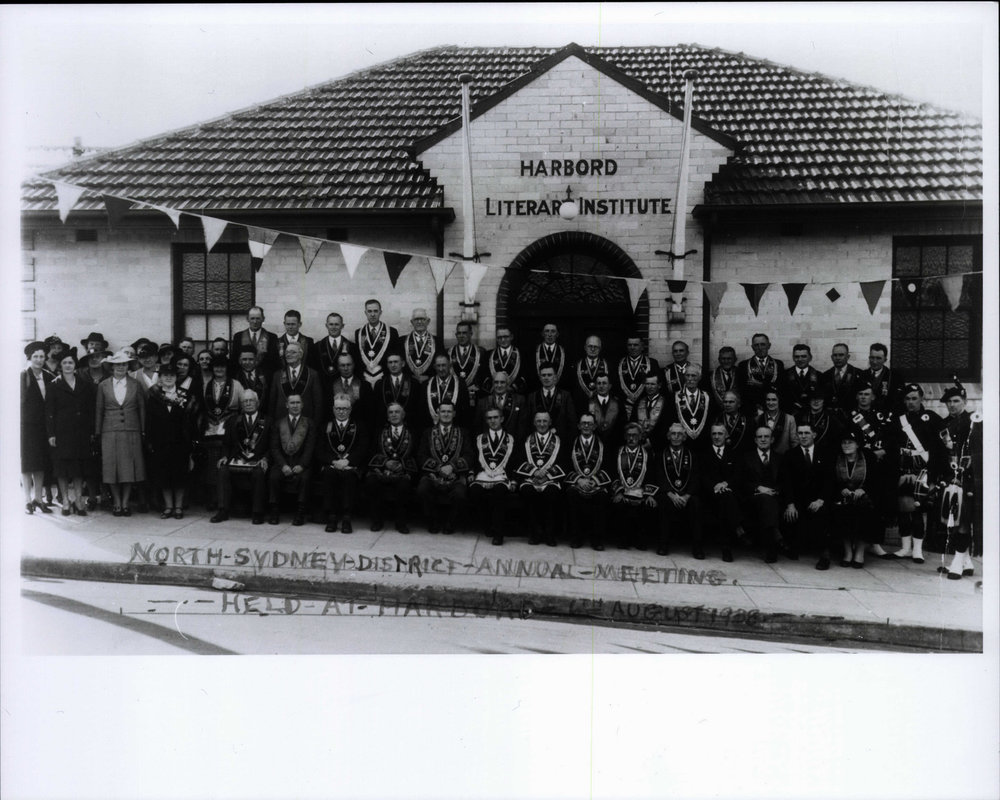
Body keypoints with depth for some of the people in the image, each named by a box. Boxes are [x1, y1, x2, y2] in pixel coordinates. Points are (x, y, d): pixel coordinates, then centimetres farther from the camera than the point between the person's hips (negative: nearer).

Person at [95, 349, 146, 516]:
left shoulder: (135, 384, 4)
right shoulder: (103, 385, 6)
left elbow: (142, 407, 6)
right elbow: (98, 410, 8)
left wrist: (143, 430, 2)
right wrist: (97, 432, 6)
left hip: (131, 431, 0)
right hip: (110, 431, 0)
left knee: (129, 467, 0)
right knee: (112, 467, 1)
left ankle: (125, 503, 10)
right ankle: (117, 503, 11)